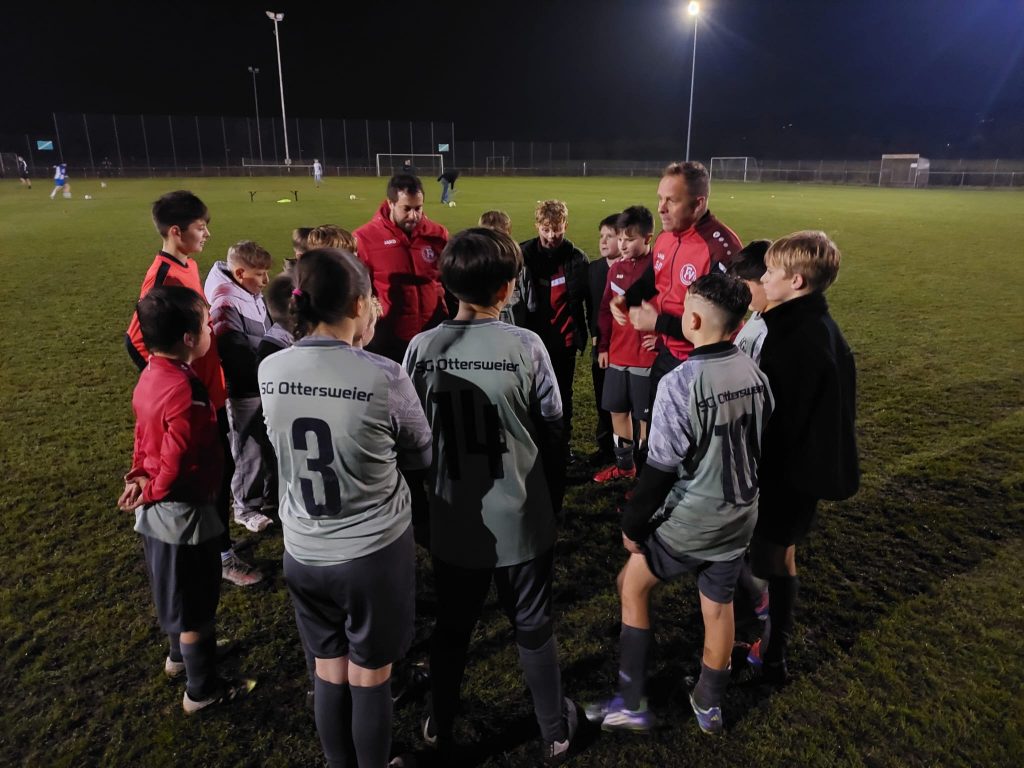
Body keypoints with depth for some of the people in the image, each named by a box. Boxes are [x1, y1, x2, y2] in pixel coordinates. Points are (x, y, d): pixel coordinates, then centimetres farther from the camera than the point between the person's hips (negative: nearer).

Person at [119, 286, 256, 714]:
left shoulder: (151, 375, -1)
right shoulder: (186, 393, -30)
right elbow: (177, 466, -26)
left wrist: (139, 476, 1)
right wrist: (150, 493, -10)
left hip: (159, 511, 9)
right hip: (184, 513, -9)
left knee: (177, 593, 28)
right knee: (195, 603, 9)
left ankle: (180, 655, 51)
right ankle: (202, 691, 27)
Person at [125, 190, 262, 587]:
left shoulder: (189, 265, 6)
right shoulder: (163, 276, -23)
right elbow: (136, 340, -24)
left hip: (210, 389, 9)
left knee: (220, 468, 22)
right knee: (214, 475, 4)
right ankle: (222, 555, 20)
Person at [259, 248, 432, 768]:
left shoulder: (270, 372, -8)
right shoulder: (385, 378, -21)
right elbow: (422, 460, -5)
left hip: (303, 552, 4)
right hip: (375, 551, -4)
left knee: (329, 673, 22)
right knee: (369, 678, 16)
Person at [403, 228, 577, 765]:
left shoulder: (421, 348, -10)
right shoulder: (525, 346, -16)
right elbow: (551, 433, -8)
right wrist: (553, 503, 8)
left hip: (452, 520, 2)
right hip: (521, 519, -2)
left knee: (451, 627, 22)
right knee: (533, 628, 18)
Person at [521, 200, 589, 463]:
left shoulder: (577, 258, -3)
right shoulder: (524, 255, -5)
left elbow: (589, 297, 4)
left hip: (565, 340, 1)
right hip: (533, 339, 0)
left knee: (563, 395, 13)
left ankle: (563, 444, 27)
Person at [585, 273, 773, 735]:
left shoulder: (679, 383, -25)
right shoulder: (755, 375, -4)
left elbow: (660, 470, -21)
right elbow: (761, 444, 9)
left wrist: (633, 526, -7)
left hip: (689, 522, -6)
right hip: (740, 516, 6)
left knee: (632, 586, 15)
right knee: (719, 606, 21)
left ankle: (631, 704, 22)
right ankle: (709, 705, 40)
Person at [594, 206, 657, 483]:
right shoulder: (616, 268, 6)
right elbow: (605, 309, 11)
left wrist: (660, 336, -15)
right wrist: (603, 346, 9)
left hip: (647, 357, -6)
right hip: (616, 355, 6)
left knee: (646, 415, 6)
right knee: (617, 409, 16)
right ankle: (624, 464, 33)